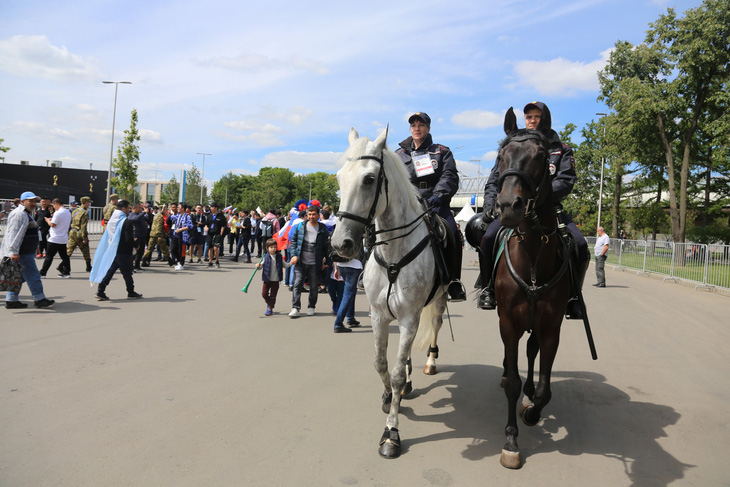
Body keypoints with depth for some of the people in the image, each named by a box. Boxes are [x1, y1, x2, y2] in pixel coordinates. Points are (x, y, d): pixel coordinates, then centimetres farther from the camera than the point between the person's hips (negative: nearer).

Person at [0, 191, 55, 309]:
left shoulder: (27, 214, 22)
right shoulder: (19, 214, -13)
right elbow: (13, 234, -21)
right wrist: (13, 252, -27)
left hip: (25, 252, 11)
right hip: (21, 253, -11)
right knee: (32, 275, -6)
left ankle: (11, 300, 17)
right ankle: (39, 299, 0)